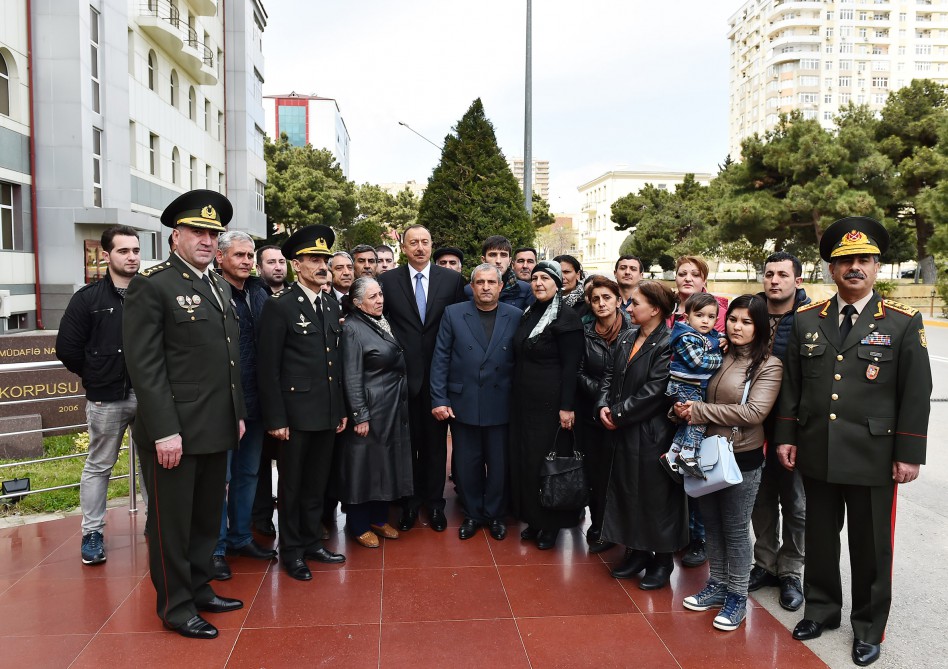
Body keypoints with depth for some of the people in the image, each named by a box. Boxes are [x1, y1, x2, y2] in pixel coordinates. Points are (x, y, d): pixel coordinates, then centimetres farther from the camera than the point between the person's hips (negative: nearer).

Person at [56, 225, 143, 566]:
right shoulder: (88, 297, -1)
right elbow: (67, 348, 1)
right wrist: (95, 378, 5)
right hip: (106, 399, -1)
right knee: (98, 466, 10)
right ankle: (92, 533, 21)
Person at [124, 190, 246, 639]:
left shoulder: (221, 287, 14)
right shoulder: (152, 285, -9)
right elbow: (143, 365, -15)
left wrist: (238, 413, 16)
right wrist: (164, 431, -19)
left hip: (217, 428, 8)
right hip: (174, 431, -7)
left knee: (207, 517, 18)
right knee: (172, 522, 7)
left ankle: (199, 589, 34)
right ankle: (176, 607, 22)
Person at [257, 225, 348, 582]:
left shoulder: (332, 305, 10)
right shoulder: (279, 306, -9)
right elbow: (267, 367, -11)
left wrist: (341, 409, 12)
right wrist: (275, 419, -14)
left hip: (328, 413, 6)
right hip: (295, 412, -6)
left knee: (317, 482, 16)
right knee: (292, 484, 8)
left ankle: (313, 541, 31)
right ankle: (292, 551, 22)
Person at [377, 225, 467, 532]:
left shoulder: (452, 279, 2)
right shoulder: (387, 280, 1)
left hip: (438, 373, 0)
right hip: (403, 373, 0)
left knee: (436, 440, 9)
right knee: (407, 440, 8)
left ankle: (435, 503, 23)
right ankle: (409, 502, 23)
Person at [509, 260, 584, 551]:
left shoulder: (566, 318, -11)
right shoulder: (529, 314, 11)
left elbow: (571, 366, -14)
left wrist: (567, 407, -18)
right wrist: (515, 393, 10)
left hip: (550, 402, -7)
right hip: (523, 399, 7)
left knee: (547, 459, 2)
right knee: (523, 458, 10)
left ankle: (552, 524, 19)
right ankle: (533, 518, 25)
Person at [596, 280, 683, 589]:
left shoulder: (668, 345, -16)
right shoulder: (627, 337, 7)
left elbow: (654, 391, -20)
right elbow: (610, 374, 10)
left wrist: (619, 413, -14)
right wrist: (604, 405, -6)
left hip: (652, 433, -7)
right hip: (624, 431, 7)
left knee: (655, 495, 5)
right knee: (626, 489, 15)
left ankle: (662, 559, 21)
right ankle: (637, 550, 31)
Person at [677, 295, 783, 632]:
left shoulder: (769, 366, -10)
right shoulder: (718, 356, 5)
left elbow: (753, 413, -20)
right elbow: (691, 389, 11)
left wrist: (699, 411, -19)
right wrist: (684, 408, -13)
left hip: (742, 458, -5)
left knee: (735, 528, 6)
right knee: (712, 523, 15)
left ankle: (737, 597, 23)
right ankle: (717, 586, 32)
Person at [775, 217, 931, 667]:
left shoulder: (904, 323, -3)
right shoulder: (806, 320, 4)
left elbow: (915, 394, -4)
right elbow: (791, 386, 7)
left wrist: (909, 455, -7)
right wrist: (786, 437, 4)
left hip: (873, 457, -2)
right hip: (816, 455, 3)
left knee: (870, 545, 10)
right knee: (819, 538, 15)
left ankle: (869, 626, 29)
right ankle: (821, 609, 35)